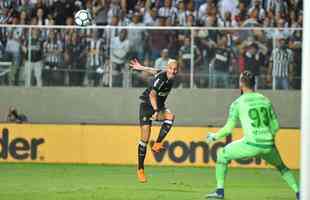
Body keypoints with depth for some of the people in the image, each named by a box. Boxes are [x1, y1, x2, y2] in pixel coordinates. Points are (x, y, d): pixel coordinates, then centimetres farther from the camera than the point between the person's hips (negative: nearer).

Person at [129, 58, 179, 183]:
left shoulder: (171, 77, 0)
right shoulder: (161, 78, -23)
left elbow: (156, 71, 16)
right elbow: (152, 94, -32)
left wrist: (142, 68, 31)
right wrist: (156, 111, -44)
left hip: (159, 107, 6)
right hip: (147, 106, -6)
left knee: (170, 116, -29)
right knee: (145, 138, -9)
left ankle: (157, 144, -22)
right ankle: (140, 169, 1)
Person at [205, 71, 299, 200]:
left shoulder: (238, 103, 2)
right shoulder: (265, 100, 14)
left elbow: (229, 128, -1)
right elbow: (275, 126, 16)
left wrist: (214, 137, 17)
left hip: (251, 145, -4)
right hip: (268, 145, 4)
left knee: (222, 154, 17)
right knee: (281, 166, 30)